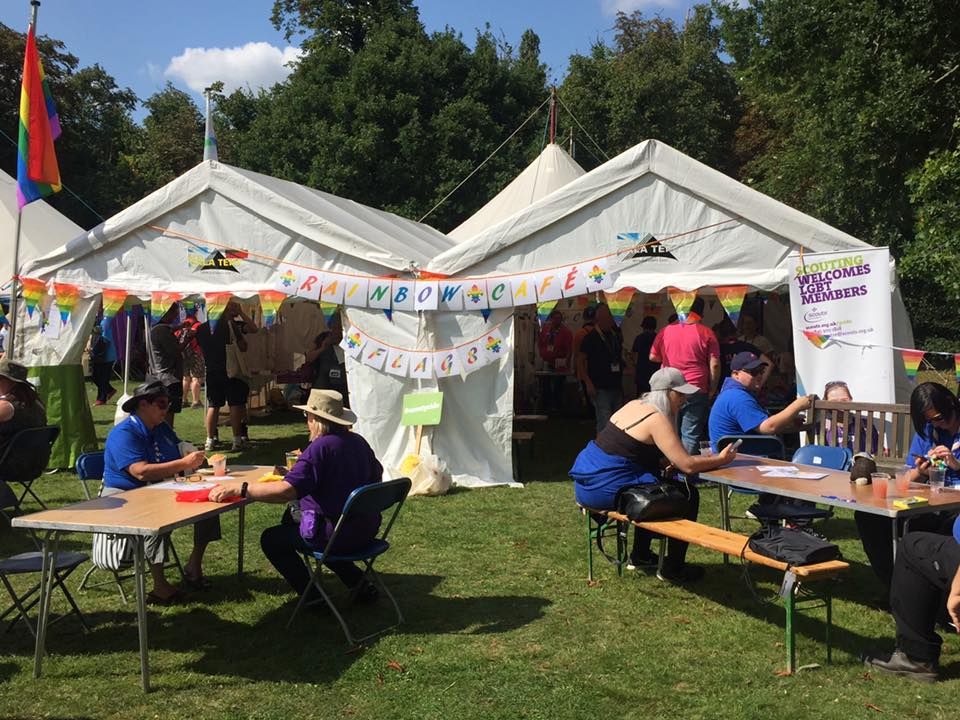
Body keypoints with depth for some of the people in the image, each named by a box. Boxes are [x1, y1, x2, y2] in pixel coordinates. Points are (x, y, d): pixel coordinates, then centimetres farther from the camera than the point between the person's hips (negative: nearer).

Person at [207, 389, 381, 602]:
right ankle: (359, 583, 26)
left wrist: (236, 490, -28)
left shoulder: (320, 448, -21)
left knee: (271, 539, 8)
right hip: (367, 530, 8)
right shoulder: (358, 442, 3)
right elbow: (377, 474, 20)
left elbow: (286, 490, -31)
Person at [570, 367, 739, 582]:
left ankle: (640, 555, 39)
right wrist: (720, 460, 1)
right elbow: (687, 465, -17)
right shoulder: (657, 420, -13)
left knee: (657, 480, 32)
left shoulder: (634, 405, 14)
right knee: (688, 494, 2)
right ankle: (673, 569, 10)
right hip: (606, 490, -10)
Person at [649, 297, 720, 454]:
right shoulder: (706, 333, -3)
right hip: (696, 391, -3)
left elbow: (653, 357, 12)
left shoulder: (665, 331, 4)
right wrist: (712, 389, 4)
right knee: (691, 434, 0)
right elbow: (714, 364, -5)